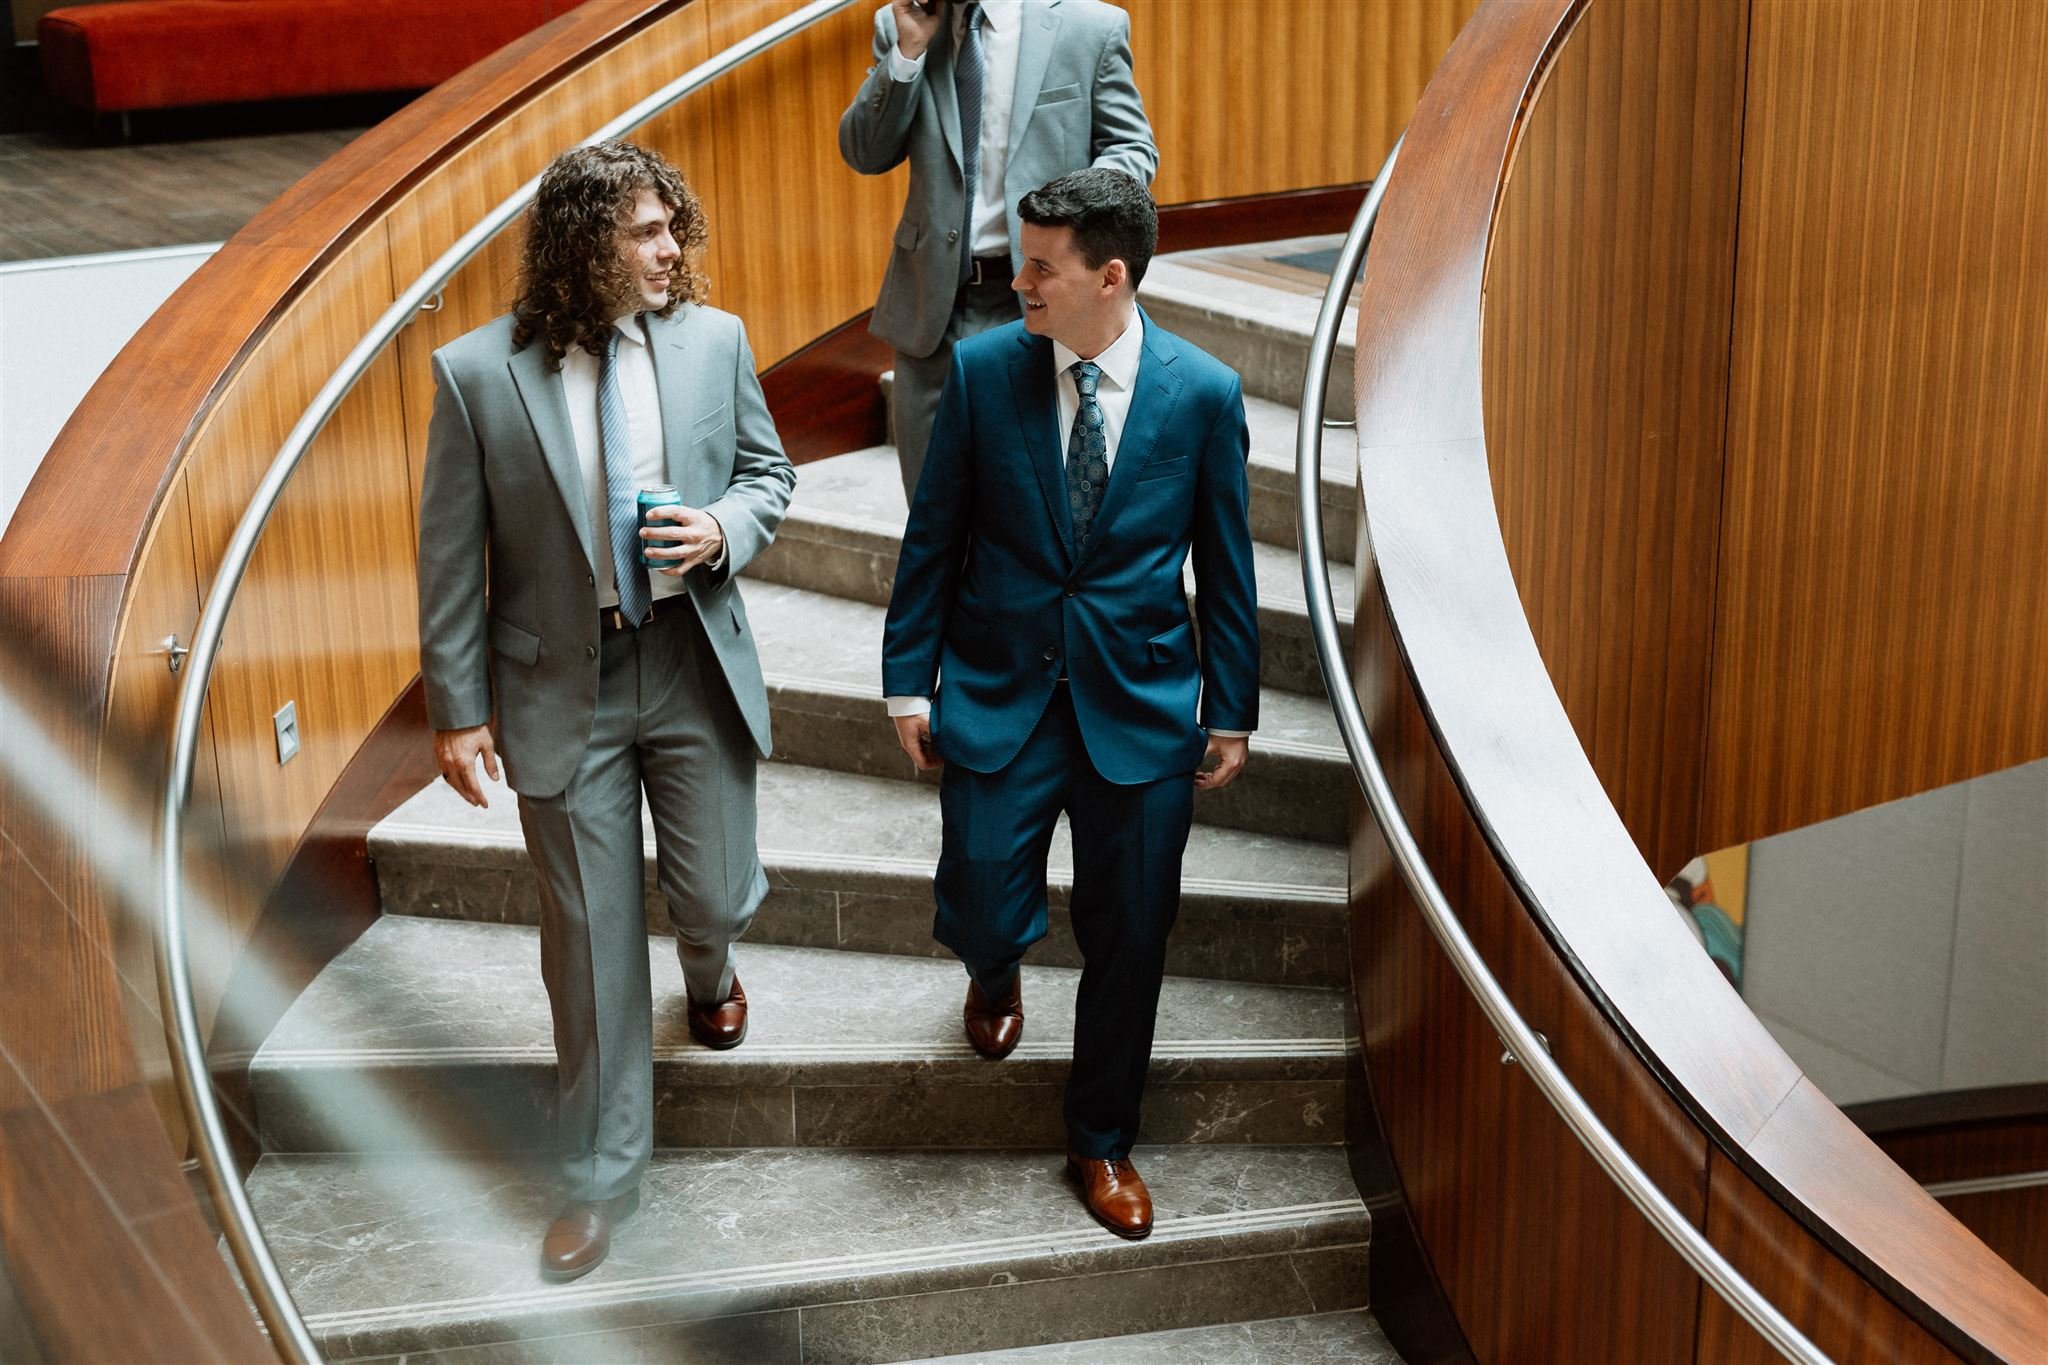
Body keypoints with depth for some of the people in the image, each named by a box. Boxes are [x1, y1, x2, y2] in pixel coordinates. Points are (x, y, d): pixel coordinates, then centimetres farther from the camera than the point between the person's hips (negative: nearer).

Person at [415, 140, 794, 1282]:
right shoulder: (480, 374, -11)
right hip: (560, 683, -2)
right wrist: (459, 709, -4)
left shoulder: (715, 341, -4)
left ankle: (711, 975, 52)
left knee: (718, 898, 10)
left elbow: (769, 470, 10)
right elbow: (452, 558, -5)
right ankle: (603, 1174, 24)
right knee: (592, 935, 7)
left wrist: (727, 528, -13)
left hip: (694, 665, 2)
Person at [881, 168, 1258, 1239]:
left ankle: (1102, 1141, 31)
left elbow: (1224, 565, 2)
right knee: (978, 908, -5)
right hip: (999, 695, 0)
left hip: (1140, 706, 0)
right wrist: (909, 680, 1)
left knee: (1128, 939, 8)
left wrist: (1231, 708, 4)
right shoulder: (982, 370, -6)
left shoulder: (1204, 393, -7)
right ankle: (996, 972, 37)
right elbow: (933, 537, 1)